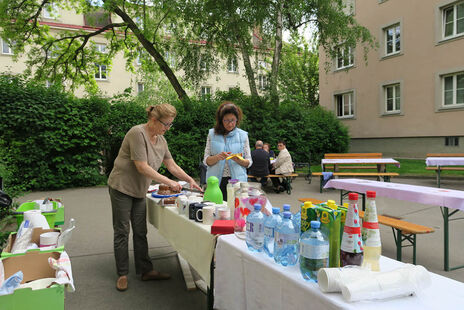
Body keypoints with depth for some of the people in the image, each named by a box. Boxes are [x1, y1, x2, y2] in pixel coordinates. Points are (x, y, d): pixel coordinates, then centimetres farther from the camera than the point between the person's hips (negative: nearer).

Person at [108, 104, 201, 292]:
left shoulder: (161, 140, 5)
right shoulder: (138, 133, -21)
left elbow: (172, 165, 11)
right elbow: (142, 167, -25)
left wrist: (190, 181, 2)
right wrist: (169, 182, -23)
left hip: (139, 191, 7)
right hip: (122, 188, -7)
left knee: (140, 232, 11)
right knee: (122, 232, 3)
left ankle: (145, 271, 19)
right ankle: (122, 274, 15)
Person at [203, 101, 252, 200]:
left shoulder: (243, 135, 6)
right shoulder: (212, 134, 5)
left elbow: (249, 162, 6)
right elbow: (206, 160, 2)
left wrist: (239, 160, -14)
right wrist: (218, 157, -17)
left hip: (237, 181, 0)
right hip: (216, 181, 0)